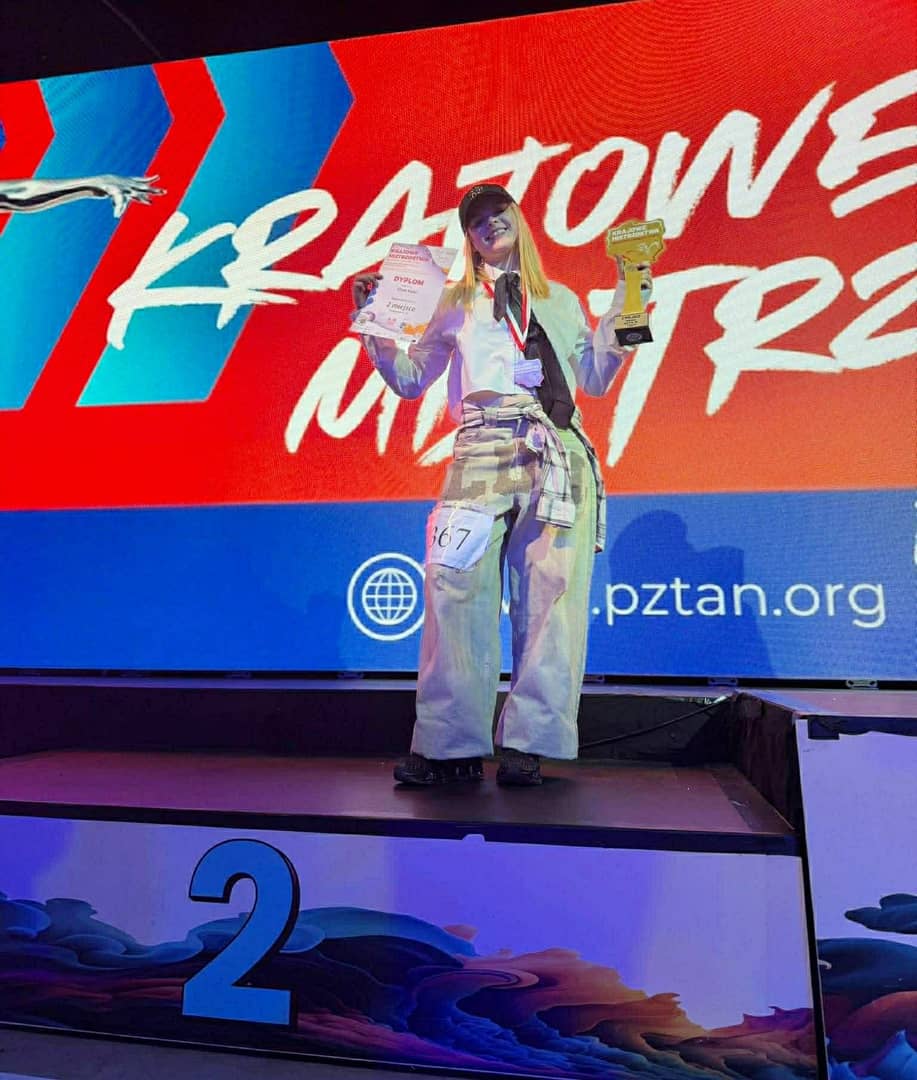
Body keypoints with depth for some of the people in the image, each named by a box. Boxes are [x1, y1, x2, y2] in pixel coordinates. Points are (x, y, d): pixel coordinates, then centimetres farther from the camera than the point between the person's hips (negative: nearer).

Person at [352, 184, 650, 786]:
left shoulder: (562, 301, 26)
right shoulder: (457, 305, 23)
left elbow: (595, 380, 21)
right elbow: (409, 380, 21)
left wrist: (623, 309, 16)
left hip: (558, 455, 1)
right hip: (481, 452, -1)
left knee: (550, 591, -9)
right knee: (457, 586, -14)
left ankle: (527, 745, -3)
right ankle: (451, 746, -6)